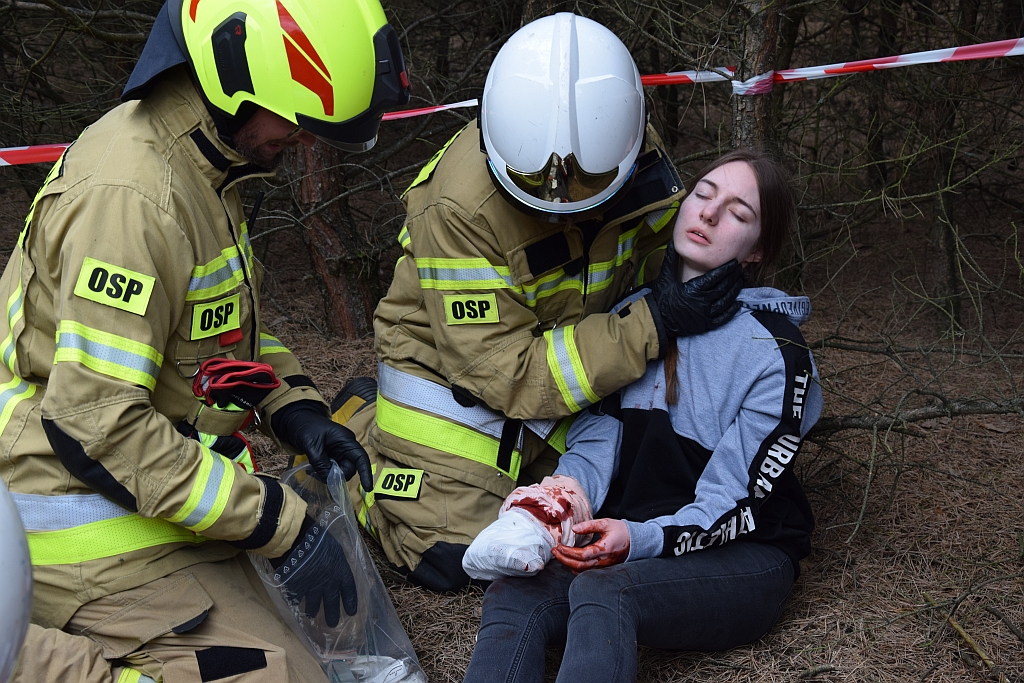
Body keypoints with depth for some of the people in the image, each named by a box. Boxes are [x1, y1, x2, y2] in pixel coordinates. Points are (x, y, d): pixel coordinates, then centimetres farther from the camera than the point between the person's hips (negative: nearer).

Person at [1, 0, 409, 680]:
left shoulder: (204, 161, 7)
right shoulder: (128, 197, -24)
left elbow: (228, 316, 20)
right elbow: (96, 425, -27)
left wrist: (293, 408, 3)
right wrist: (281, 524, -22)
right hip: (98, 533, -9)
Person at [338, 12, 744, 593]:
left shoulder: (637, 153, -19)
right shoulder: (460, 207, -34)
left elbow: (665, 256, 2)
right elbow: (503, 370, -30)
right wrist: (652, 327, -35)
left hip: (572, 365, 5)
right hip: (454, 373, -5)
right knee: (451, 561, -8)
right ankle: (358, 430, 15)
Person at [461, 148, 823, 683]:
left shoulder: (777, 353, -8)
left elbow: (733, 505, -12)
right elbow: (595, 441, 0)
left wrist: (642, 539, -29)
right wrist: (558, 494, -22)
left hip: (741, 560, -4)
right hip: (626, 545, 4)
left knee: (602, 593, -35)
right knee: (513, 598, -27)